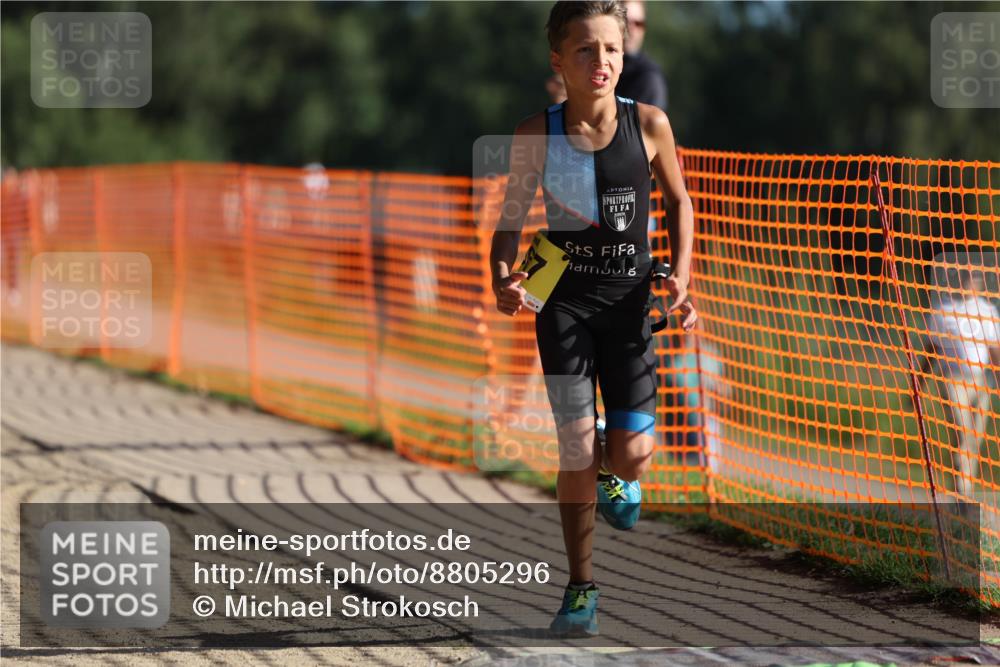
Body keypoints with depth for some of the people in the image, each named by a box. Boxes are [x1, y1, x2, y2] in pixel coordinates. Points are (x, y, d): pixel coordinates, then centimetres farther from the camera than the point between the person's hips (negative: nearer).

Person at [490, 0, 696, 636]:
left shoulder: (650, 124, -9)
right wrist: (503, 278, -22)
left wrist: (680, 277, -5)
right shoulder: (537, 135, -11)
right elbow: (511, 219, -3)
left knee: (632, 456, -4)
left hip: (629, 299, 1)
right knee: (577, 452, -4)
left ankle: (616, 476, 36)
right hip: (563, 300, -1)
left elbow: (679, 202, 6)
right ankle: (581, 587, 12)